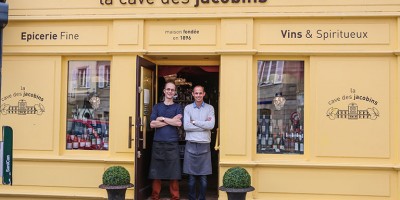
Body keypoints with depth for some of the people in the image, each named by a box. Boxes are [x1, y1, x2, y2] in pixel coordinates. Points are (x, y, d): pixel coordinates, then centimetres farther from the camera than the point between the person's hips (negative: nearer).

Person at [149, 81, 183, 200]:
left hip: (172, 143, -1)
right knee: (156, 172, 2)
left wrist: (162, 119, -5)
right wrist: (171, 121, -7)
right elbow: (152, 124, -2)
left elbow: (179, 123, -8)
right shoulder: (157, 107, 12)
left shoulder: (178, 107, 10)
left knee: (174, 172, -1)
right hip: (158, 143, 1)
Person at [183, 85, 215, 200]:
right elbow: (186, 126, -7)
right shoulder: (188, 108, 6)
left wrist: (195, 122, -6)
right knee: (191, 177, 3)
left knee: (203, 178, 3)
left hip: (204, 145, 0)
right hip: (191, 145, 0)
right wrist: (204, 124, -6)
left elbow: (211, 125, -8)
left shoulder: (210, 108, 7)